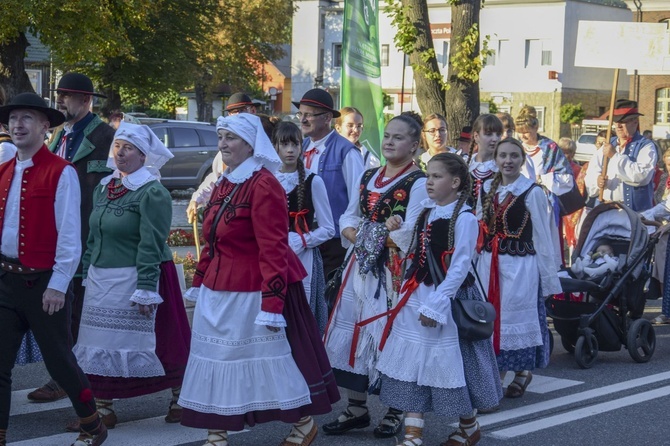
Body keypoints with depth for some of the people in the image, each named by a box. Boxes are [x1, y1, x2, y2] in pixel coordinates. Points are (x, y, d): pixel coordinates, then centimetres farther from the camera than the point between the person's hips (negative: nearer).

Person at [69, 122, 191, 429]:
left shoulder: (152, 193, -13)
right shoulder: (104, 188, 12)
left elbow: (151, 245, -19)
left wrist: (146, 289, -23)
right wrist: (88, 273, 14)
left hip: (134, 279, -8)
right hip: (101, 282, 8)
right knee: (100, 346, 8)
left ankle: (179, 398, 17)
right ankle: (102, 408, 16)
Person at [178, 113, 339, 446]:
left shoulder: (263, 185, -16)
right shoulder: (224, 184, 11)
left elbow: (273, 249, -21)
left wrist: (272, 302, -24)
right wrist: (199, 281, 20)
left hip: (252, 293, -9)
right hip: (218, 293, 9)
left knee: (272, 359, 3)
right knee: (217, 362, 10)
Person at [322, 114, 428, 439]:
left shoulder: (418, 183, -8)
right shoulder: (366, 176, 14)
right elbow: (347, 218, 12)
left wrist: (377, 239, -17)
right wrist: (358, 237, -5)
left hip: (394, 272, -7)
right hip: (360, 266, 7)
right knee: (351, 333, 7)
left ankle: (396, 411, 12)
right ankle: (356, 408, 19)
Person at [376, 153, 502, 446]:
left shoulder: (464, 218, -14)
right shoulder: (426, 212, 9)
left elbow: (460, 268, -18)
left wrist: (436, 305, -21)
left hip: (449, 299, -7)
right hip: (417, 296, 7)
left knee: (451, 362, 5)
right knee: (413, 363, 3)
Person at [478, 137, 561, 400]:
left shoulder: (532, 193, -7)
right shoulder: (489, 190, 9)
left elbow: (542, 238, -5)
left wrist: (549, 278, -4)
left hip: (520, 266, -5)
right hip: (489, 263, 5)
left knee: (516, 317, 1)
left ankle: (522, 371, 18)